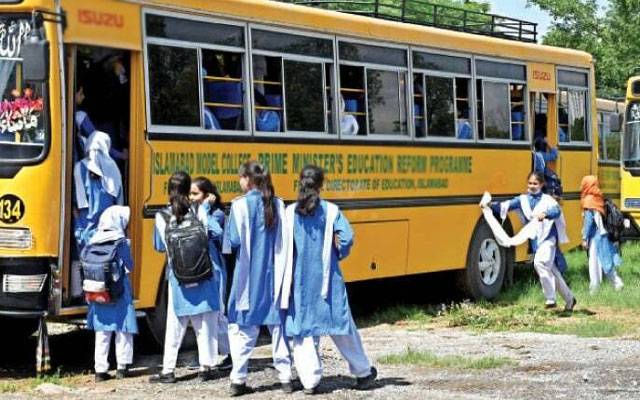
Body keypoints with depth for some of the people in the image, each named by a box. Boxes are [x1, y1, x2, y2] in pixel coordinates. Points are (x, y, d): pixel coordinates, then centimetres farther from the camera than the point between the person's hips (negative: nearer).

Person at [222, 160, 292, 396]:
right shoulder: (278, 204, 3)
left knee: (243, 327, 4)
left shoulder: (241, 204, -9)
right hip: (274, 273, 3)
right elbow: (284, 240, 3)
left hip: (249, 274, -3)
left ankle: (238, 379, 3)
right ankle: (285, 377, 12)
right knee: (278, 323, 11)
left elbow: (234, 240, -12)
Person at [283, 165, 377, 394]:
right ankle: (363, 372, 24)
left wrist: (288, 271, 7)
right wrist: (338, 255, 6)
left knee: (302, 327, 7)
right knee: (341, 325, 11)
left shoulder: (290, 212, -3)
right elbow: (346, 238, -14)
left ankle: (310, 380, 2)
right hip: (327, 279, 0)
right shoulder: (330, 211, -5)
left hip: (299, 280, 0)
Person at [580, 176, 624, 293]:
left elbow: (588, 221, -15)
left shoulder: (589, 200, -11)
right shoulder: (598, 198, 10)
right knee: (605, 260, 12)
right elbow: (602, 218, 13)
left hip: (594, 236, -8)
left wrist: (584, 238, -13)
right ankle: (617, 282, 13)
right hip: (603, 234, 8)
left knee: (594, 261, -5)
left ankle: (594, 288, -4)